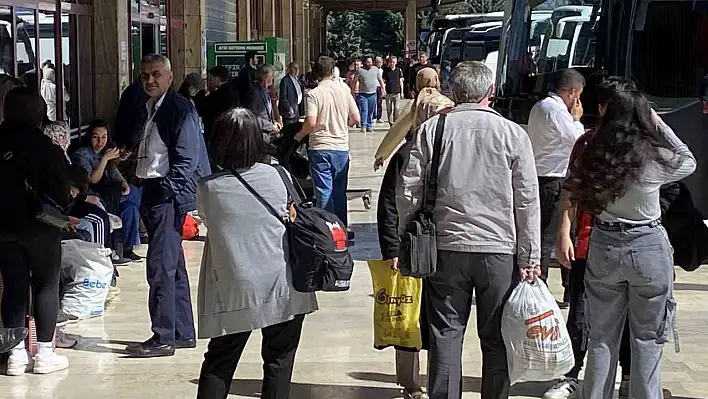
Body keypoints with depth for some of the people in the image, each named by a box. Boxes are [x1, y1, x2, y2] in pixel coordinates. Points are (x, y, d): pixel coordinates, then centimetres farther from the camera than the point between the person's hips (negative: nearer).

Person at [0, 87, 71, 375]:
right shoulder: (44, 146, -12)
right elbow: (59, 189, -12)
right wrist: (64, 212, 4)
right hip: (40, 226, -4)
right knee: (46, 286, 6)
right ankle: (44, 353, 5)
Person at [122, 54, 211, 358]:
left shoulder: (180, 108, -10)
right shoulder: (148, 109, 16)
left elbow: (187, 158, -15)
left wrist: (169, 192, -19)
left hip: (169, 194, -9)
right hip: (153, 194, 9)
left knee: (160, 267, -9)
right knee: (173, 267, 13)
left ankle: (163, 337, -4)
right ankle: (183, 332, 21)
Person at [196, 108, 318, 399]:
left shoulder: (208, 188, -8)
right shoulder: (276, 176, -7)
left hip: (233, 292, 0)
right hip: (281, 286, 0)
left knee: (218, 363, 12)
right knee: (279, 361, 11)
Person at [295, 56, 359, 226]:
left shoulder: (314, 94, -10)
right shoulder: (344, 91, 1)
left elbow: (311, 123, -18)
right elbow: (355, 119, 2)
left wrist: (299, 135, 1)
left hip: (320, 148, -4)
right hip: (342, 148, 4)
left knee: (324, 192, 0)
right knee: (339, 192, 14)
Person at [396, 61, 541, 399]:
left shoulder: (430, 130, 0)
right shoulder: (512, 134, -2)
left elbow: (407, 191, 0)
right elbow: (528, 201, -1)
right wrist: (530, 257, 4)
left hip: (445, 246, 1)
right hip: (499, 249, -1)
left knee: (445, 335, 7)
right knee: (496, 339, 8)